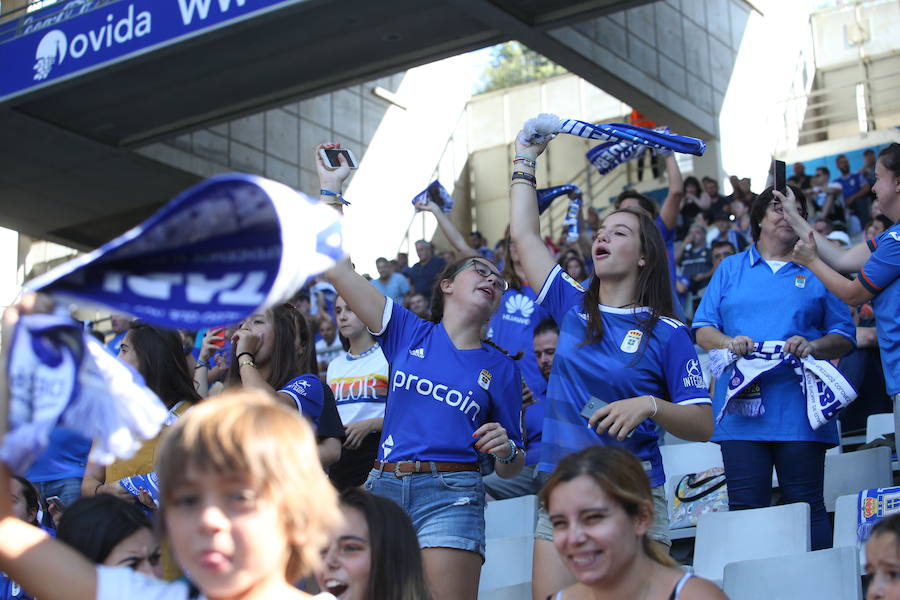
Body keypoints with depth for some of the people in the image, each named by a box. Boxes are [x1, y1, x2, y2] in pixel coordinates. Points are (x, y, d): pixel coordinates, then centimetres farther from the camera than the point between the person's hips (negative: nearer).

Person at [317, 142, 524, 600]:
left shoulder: (501, 369, 11)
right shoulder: (409, 333, 11)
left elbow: (511, 467, 16)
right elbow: (336, 269, 5)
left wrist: (506, 449, -7)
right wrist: (330, 187, 8)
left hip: (450, 497, -1)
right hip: (384, 486, 1)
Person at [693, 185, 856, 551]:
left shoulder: (816, 273, 14)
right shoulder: (731, 269, 17)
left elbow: (845, 336, 10)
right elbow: (702, 329, 12)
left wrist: (813, 346, -11)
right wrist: (728, 342, -10)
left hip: (798, 408, 0)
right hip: (742, 405, 1)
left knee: (807, 507, -1)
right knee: (745, 508, -1)